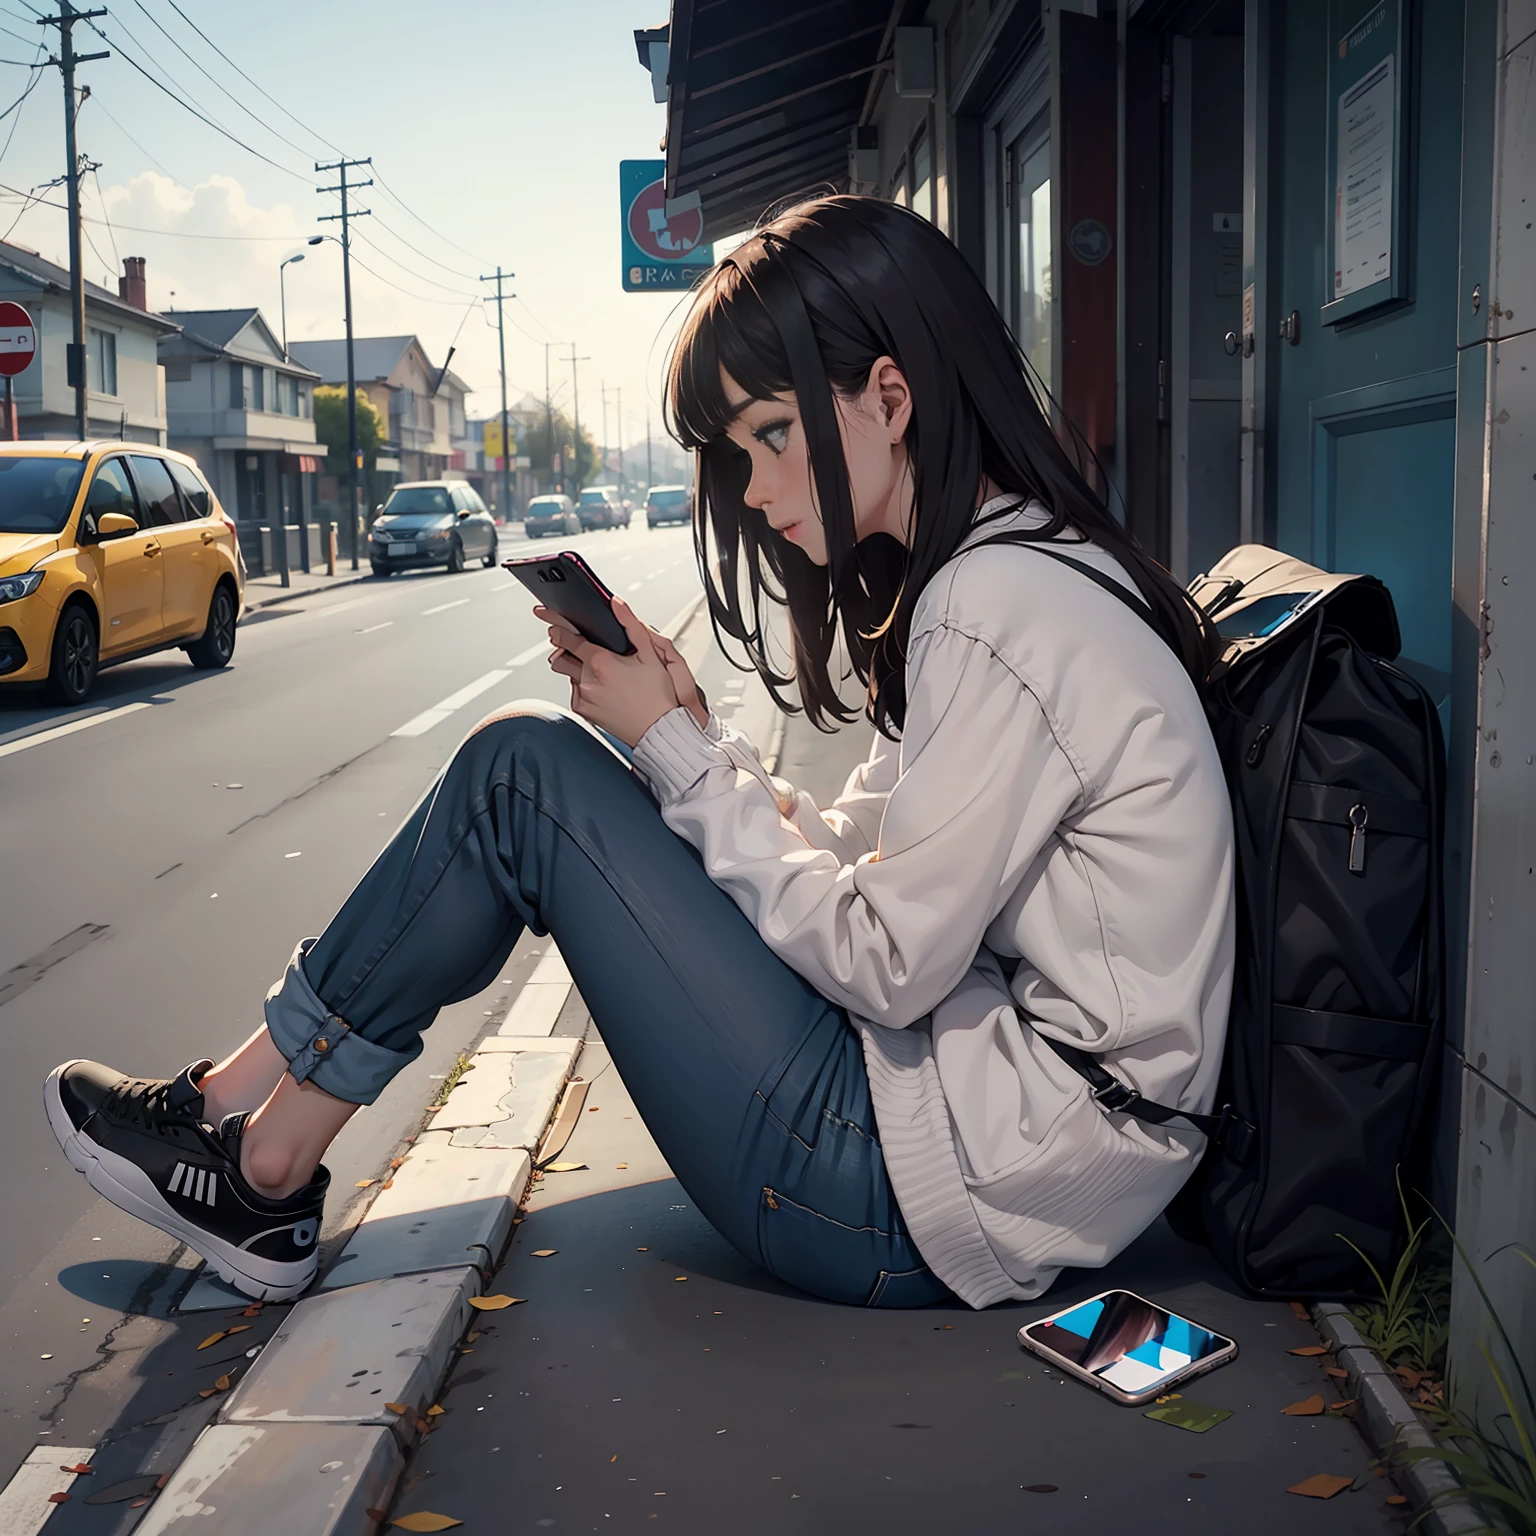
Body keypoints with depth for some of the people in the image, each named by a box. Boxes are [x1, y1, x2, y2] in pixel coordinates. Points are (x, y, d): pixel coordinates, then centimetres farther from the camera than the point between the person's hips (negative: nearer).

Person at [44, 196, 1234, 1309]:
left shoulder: (1004, 611, -20)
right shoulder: (1025, 570, 11)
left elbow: (886, 961, -19)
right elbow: (858, 852, 13)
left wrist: (674, 749, -10)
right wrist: (689, 731, -1)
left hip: (935, 1197, -10)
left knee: (520, 771, -8)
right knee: (536, 767, 10)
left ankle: (257, 1160, 8)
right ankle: (257, 1139, 15)